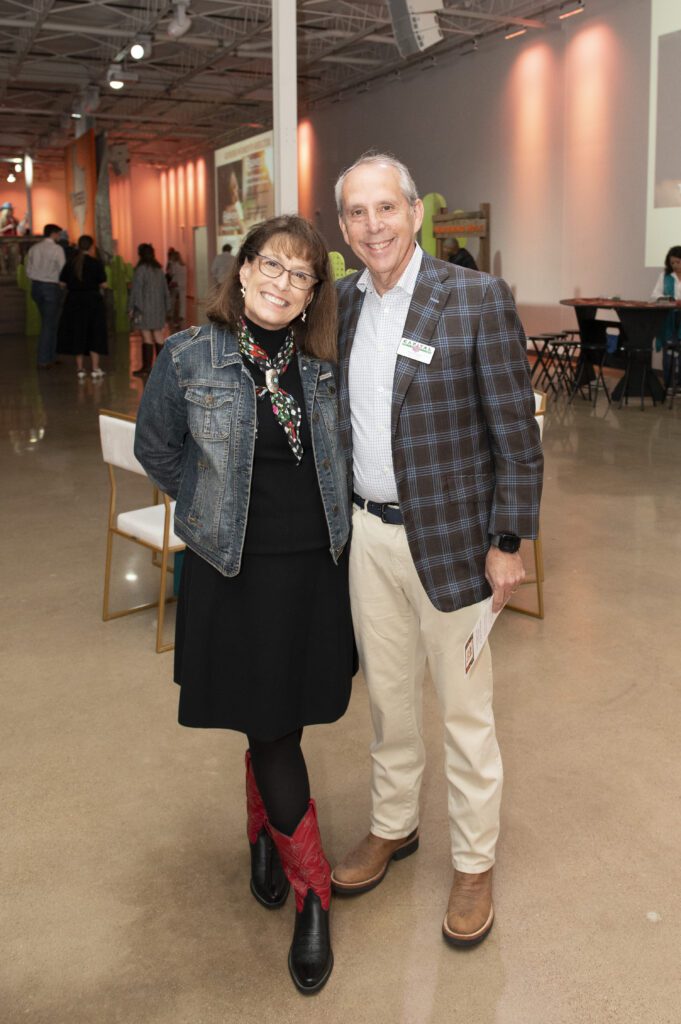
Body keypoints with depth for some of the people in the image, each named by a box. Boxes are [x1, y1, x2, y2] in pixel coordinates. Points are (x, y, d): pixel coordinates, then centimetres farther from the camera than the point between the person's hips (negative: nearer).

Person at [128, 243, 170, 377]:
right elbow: (165, 289, 12)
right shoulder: (159, 269, 8)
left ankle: (146, 367, -3)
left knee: (147, 337, -4)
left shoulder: (141, 269, -11)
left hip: (144, 308, -6)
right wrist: (167, 307, 17)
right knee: (158, 336, 9)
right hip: (158, 308, 6)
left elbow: (136, 290, -12)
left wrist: (131, 307, -7)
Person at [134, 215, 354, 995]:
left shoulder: (322, 366, 1)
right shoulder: (189, 358, -8)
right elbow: (156, 450, 5)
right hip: (234, 572, -3)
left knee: (281, 723, 15)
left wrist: (315, 515, 8)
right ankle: (312, 894, 18)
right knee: (270, 729, 1)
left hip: (314, 566, 3)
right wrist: (218, 509, 3)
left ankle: (262, 830, 44)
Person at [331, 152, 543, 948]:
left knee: (465, 711, 9)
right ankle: (392, 827, 41)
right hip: (368, 533, 5)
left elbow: (516, 432, -11)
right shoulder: (342, 302, 5)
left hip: (448, 538, -5)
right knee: (387, 695, 20)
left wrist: (507, 543, -12)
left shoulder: (478, 300, -13)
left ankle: (473, 864, 28)